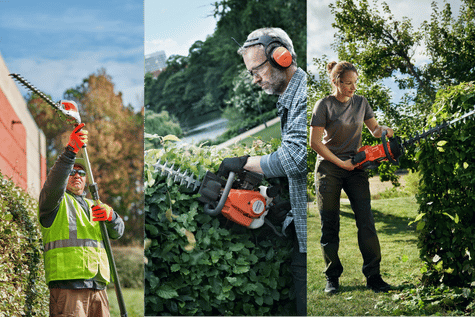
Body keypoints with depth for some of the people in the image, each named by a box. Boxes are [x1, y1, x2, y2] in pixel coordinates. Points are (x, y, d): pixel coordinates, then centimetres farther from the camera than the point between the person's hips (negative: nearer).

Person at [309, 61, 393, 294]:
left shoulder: (361, 103, 6)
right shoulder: (324, 106, -8)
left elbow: (374, 129, 14)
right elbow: (315, 143, -10)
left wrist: (384, 131, -11)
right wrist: (341, 163, -11)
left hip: (355, 168, 3)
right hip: (328, 168, -3)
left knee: (366, 222, -6)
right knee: (329, 225, 3)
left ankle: (373, 275, -4)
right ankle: (332, 277, 11)